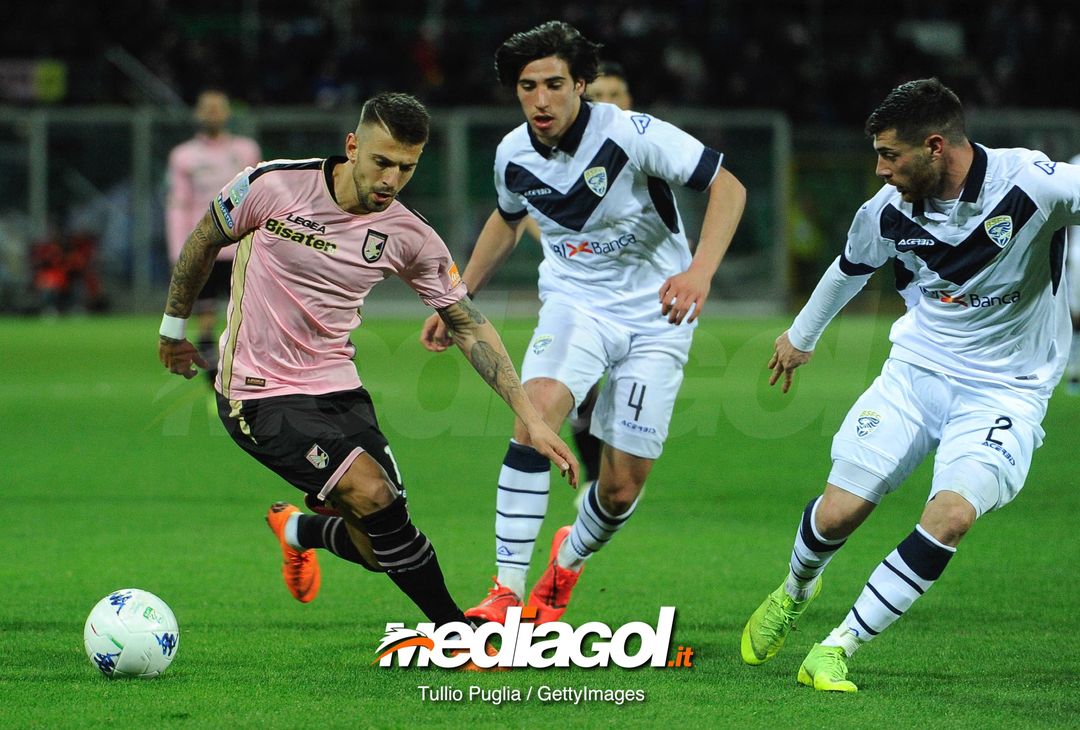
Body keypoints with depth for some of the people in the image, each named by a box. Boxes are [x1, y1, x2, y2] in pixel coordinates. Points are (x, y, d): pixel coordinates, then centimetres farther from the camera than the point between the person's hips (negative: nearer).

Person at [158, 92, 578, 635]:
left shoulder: (410, 238, -7)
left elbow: (468, 326, -1)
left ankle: (297, 531, 36)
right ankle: (458, 631, -10)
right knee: (370, 490, -24)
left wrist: (531, 420, -7)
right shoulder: (274, 186, -15)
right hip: (259, 393, -5)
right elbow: (203, 243, 3)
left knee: (381, 544, 1)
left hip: (338, 390, 5)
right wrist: (174, 327, 15)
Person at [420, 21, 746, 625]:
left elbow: (728, 188, -19)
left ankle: (569, 561, 37)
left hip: (655, 317, -2)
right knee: (538, 408, -30)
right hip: (575, 303, 2)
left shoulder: (631, 135, -21)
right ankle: (508, 593, -29)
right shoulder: (514, 155, -5)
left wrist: (701, 270, -34)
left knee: (623, 489, -1)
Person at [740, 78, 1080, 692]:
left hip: (1006, 389, -3)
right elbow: (851, 267, 15)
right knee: (837, 513, -4)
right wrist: (802, 336, 31)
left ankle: (837, 651, -12)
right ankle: (796, 590, 35)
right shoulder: (889, 211, -6)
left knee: (952, 514, -25)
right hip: (917, 368, 3)